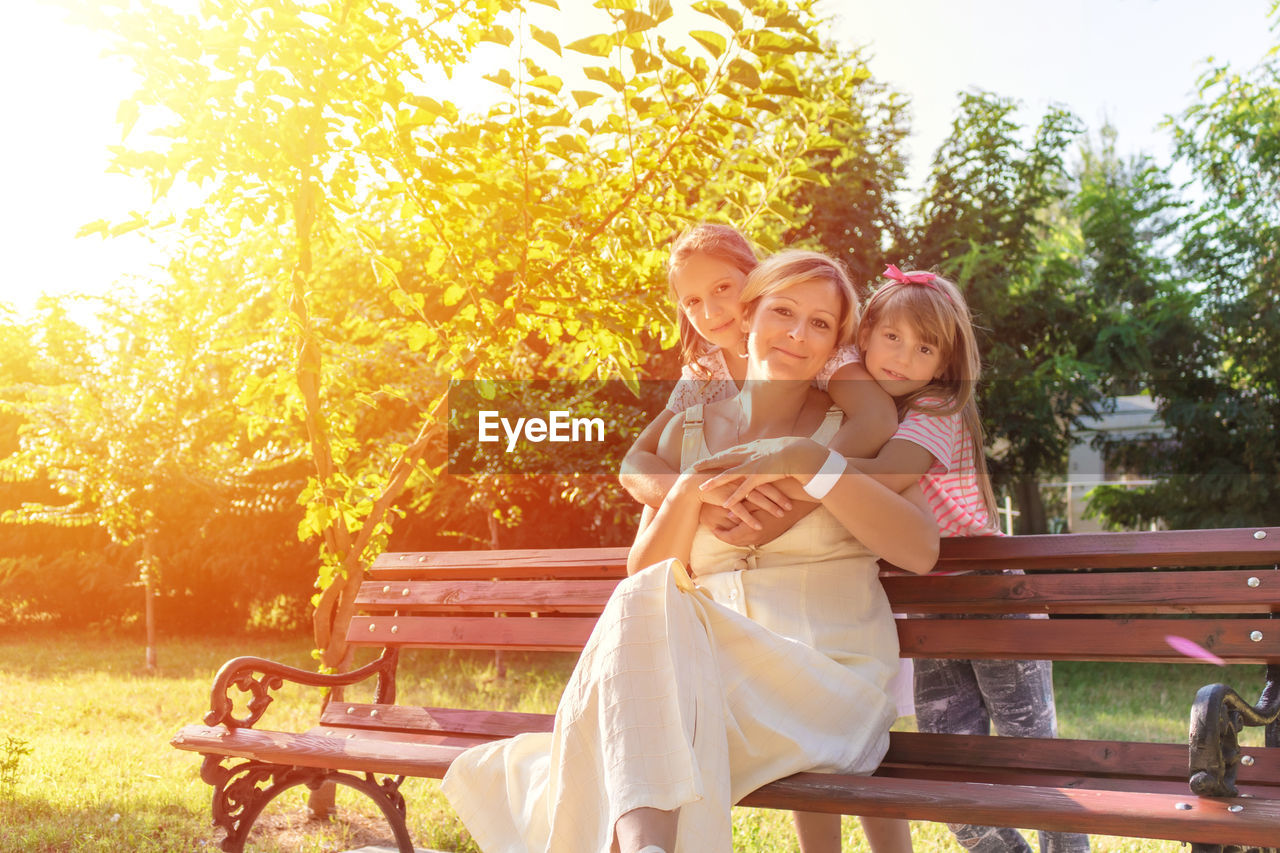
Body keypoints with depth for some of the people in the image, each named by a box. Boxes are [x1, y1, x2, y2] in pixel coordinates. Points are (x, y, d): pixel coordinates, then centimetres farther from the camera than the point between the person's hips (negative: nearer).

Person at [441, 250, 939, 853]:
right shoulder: (689, 430, 14)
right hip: (704, 666, 3)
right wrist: (692, 491, -8)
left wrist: (814, 465, -16)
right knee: (645, 601, -31)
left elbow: (921, 550, -9)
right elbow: (642, 573, 9)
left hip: (828, 681, -3)